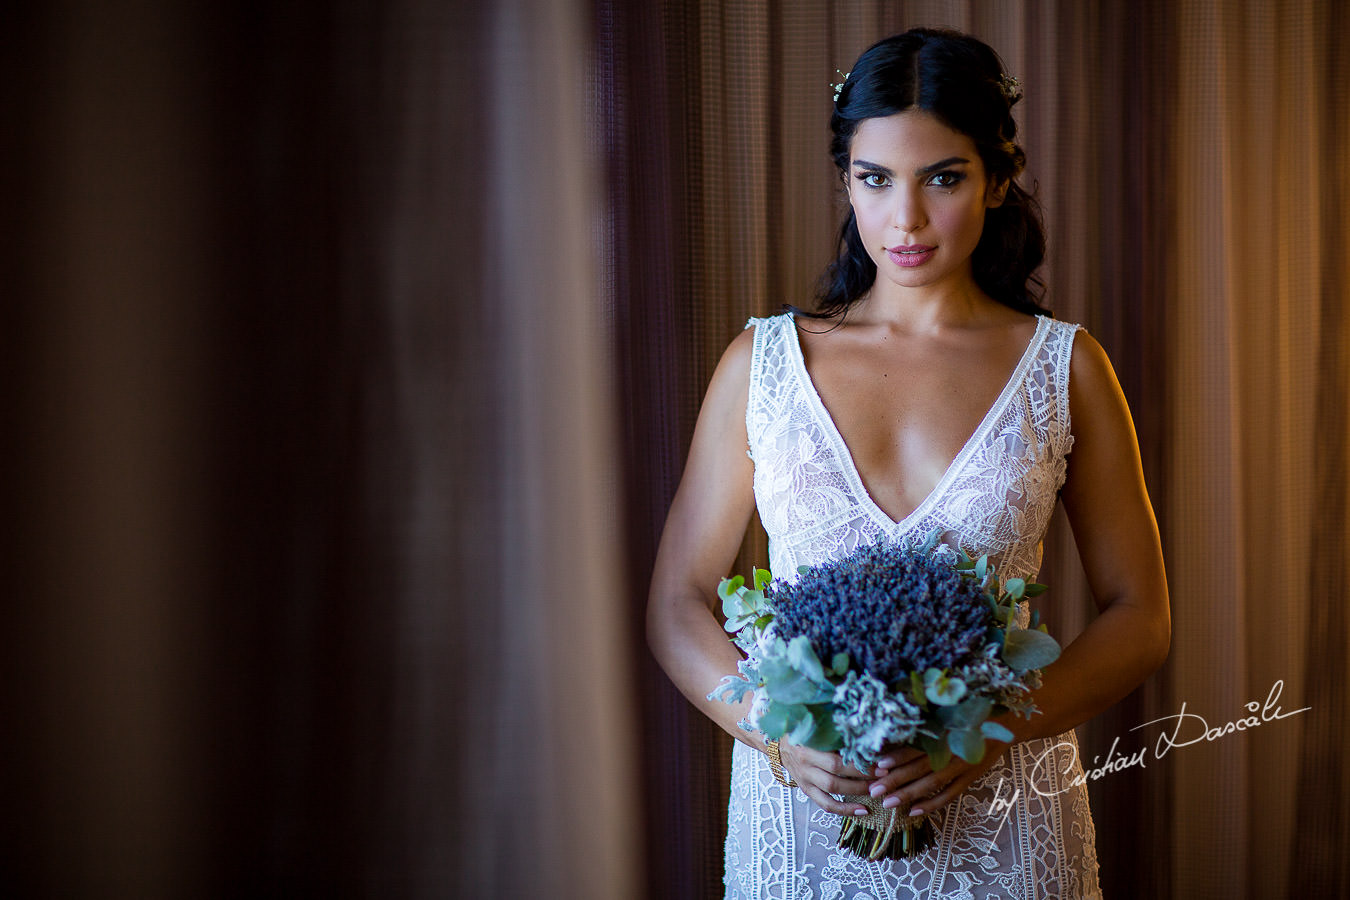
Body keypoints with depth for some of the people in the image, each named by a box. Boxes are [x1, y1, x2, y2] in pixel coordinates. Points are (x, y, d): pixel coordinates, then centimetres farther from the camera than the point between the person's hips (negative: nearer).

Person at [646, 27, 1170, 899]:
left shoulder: (1065, 368, -1)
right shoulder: (763, 362, 1)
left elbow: (1140, 616, 0)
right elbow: (677, 603, 1)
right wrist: (780, 734, -16)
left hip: (1000, 818, 0)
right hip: (799, 809, 1)